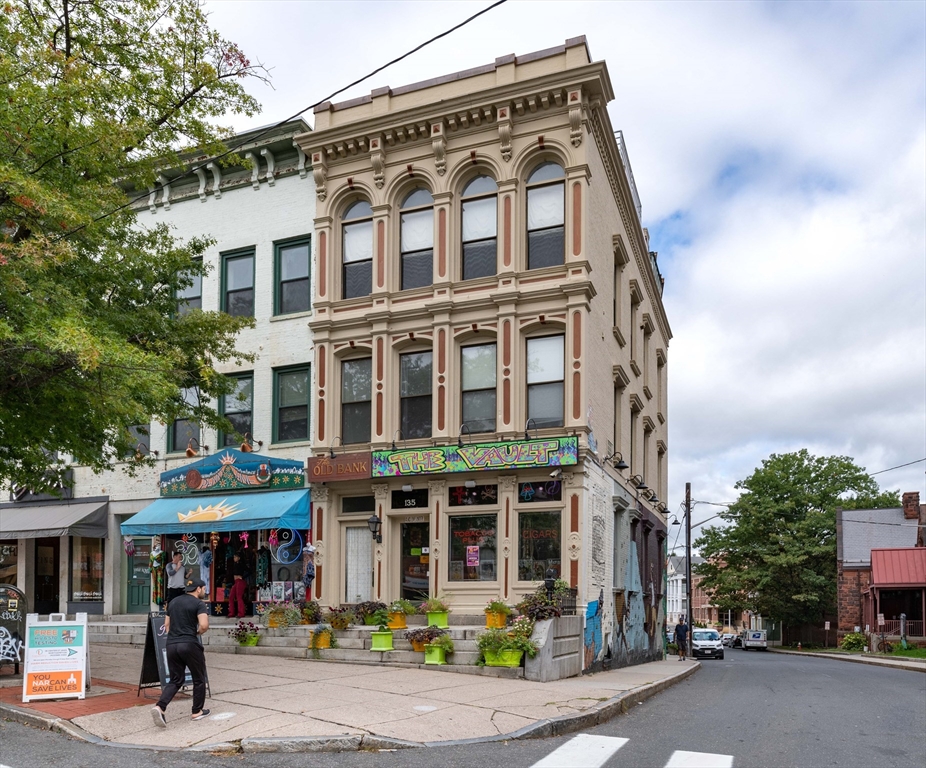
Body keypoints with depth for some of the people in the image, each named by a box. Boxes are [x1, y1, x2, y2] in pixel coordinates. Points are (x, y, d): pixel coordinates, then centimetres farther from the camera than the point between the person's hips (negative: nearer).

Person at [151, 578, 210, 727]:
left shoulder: (173, 602, 16)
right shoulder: (199, 604, -6)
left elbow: (166, 625, 19)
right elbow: (204, 625, -19)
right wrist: (198, 632, 1)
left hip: (172, 645, 6)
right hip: (190, 645, -6)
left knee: (175, 680, 11)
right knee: (199, 679, 12)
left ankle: (160, 707, -10)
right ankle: (197, 712, 19)